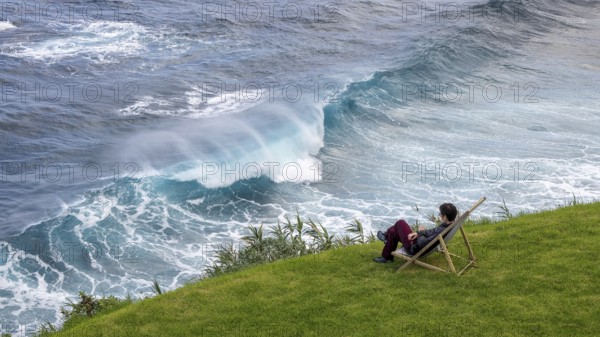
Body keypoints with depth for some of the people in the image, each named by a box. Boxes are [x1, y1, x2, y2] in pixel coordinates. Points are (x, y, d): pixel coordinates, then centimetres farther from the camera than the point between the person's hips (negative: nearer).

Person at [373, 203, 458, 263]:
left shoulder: (442, 231, -37)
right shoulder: (448, 225, -9)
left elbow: (422, 244, -34)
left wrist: (420, 232, -13)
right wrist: (417, 233, -4)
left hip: (414, 248, -9)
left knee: (400, 223, 7)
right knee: (393, 232, 20)